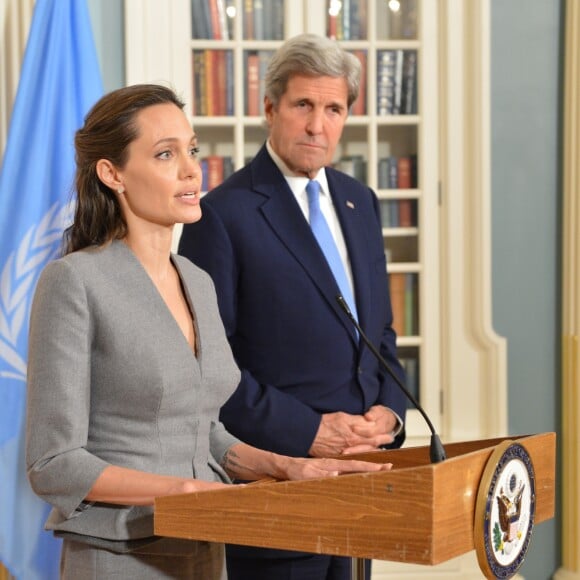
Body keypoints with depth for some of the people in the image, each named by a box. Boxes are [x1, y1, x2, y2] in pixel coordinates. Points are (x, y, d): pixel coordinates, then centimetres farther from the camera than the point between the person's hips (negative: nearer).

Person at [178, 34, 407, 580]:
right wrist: (307, 432, -18)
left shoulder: (358, 201, 13)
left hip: (357, 457, 7)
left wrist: (389, 408, 1)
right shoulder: (224, 213, -10)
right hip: (273, 470, -6)